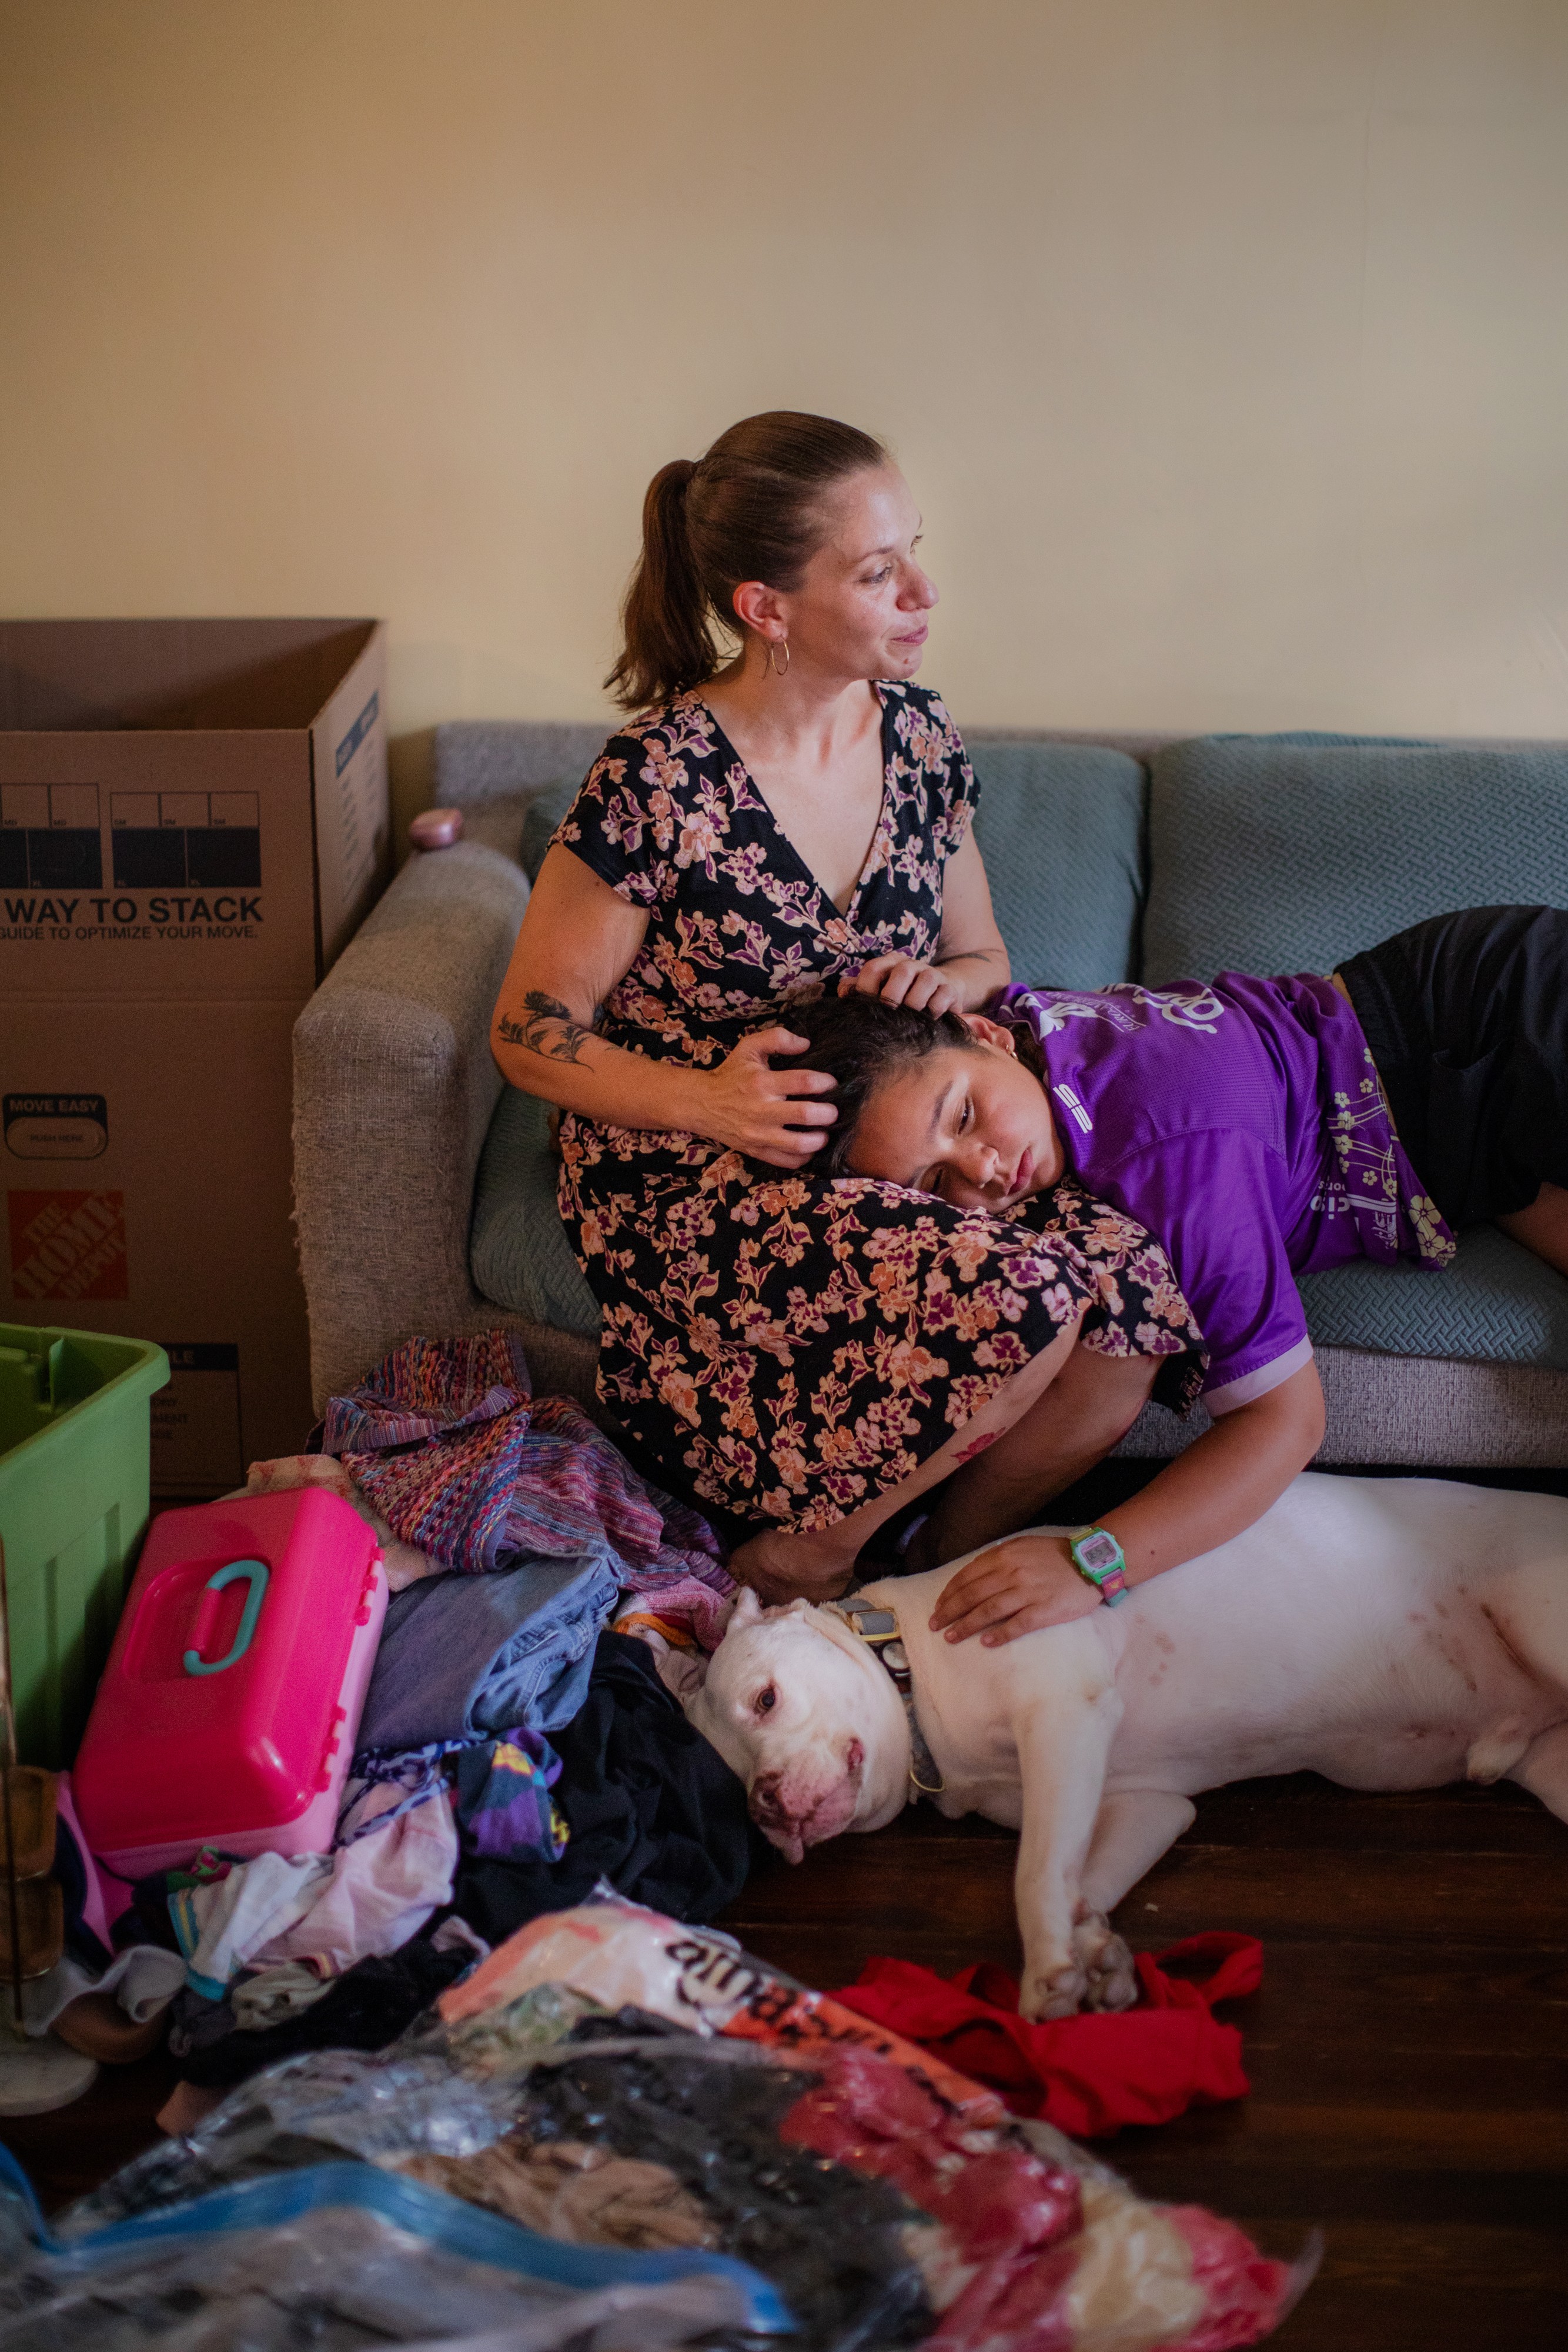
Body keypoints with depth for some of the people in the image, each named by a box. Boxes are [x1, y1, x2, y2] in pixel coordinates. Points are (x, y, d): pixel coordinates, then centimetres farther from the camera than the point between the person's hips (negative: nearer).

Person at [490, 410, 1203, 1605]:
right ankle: (797, 1562, -3)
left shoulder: (917, 733, 2)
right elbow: (530, 1033, -9)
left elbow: (983, 955, 16)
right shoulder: (658, 786, -16)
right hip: (684, 1183, -6)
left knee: (1129, 1293, -22)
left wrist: (946, 984, -9)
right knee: (1020, 1302, -30)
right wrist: (707, 1100, -23)